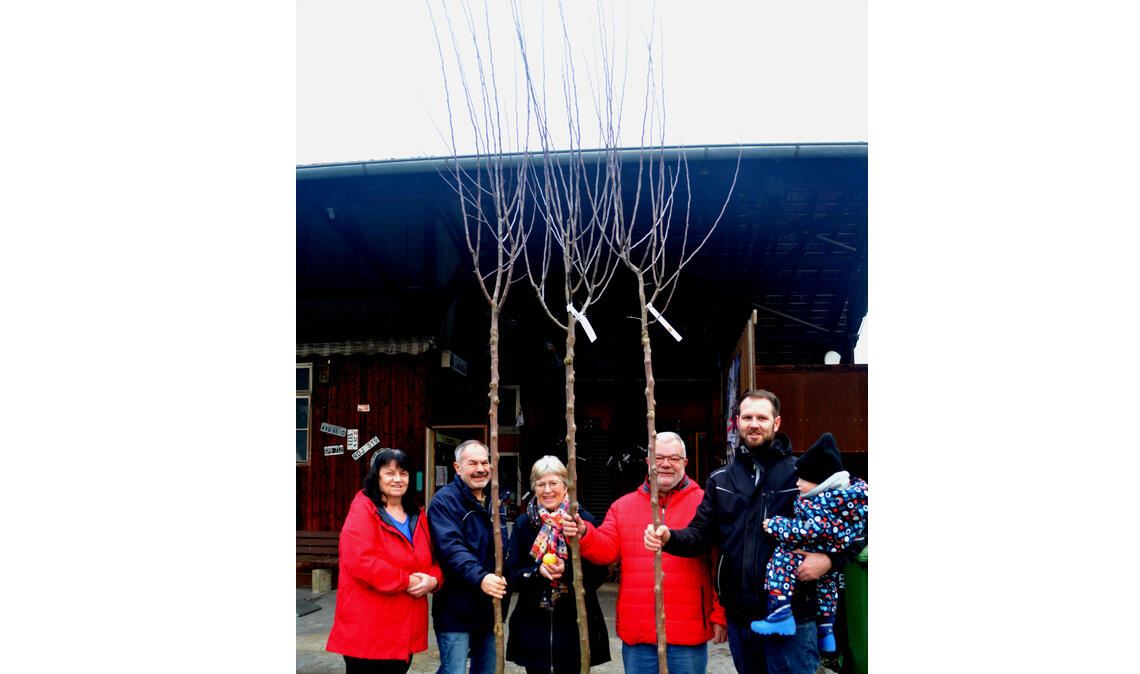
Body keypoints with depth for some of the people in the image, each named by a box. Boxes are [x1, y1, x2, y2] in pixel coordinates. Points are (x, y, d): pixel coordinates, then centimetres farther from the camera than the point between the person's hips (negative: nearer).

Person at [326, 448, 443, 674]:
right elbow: (359, 560, -22)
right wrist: (406, 581, -19)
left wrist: (432, 580, -8)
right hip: (367, 630, -7)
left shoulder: (418, 515, 13)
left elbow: (434, 558, 16)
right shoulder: (362, 510, -10)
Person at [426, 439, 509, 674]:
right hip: (456, 609, -7)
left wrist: (503, 580, 4)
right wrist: (480, 578, -39)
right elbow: (452, 548, -25)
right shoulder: (444, 501, -11)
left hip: (489, 609, 7)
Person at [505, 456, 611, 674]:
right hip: (534, 629, 2)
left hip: (575, 626, -2)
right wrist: (538, 571, -16)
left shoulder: (583, 520, -1)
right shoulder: (523, 523, 6)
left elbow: (599, 575, -4)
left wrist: (566, 571, -21)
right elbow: (511, 575, 2)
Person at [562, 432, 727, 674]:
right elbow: (606, 549, 2)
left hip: (688, 634, -3)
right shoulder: (622, 506, 11)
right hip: (637, 634, 3)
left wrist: (720, 615, -6)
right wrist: (583, 533, -18)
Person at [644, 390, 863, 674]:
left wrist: (830, 559, -20)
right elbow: (701, 535, 5)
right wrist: (669, 538, -15)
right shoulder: (720, 480, 10)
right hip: (740, 618, 5)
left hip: (792, 618, -4)